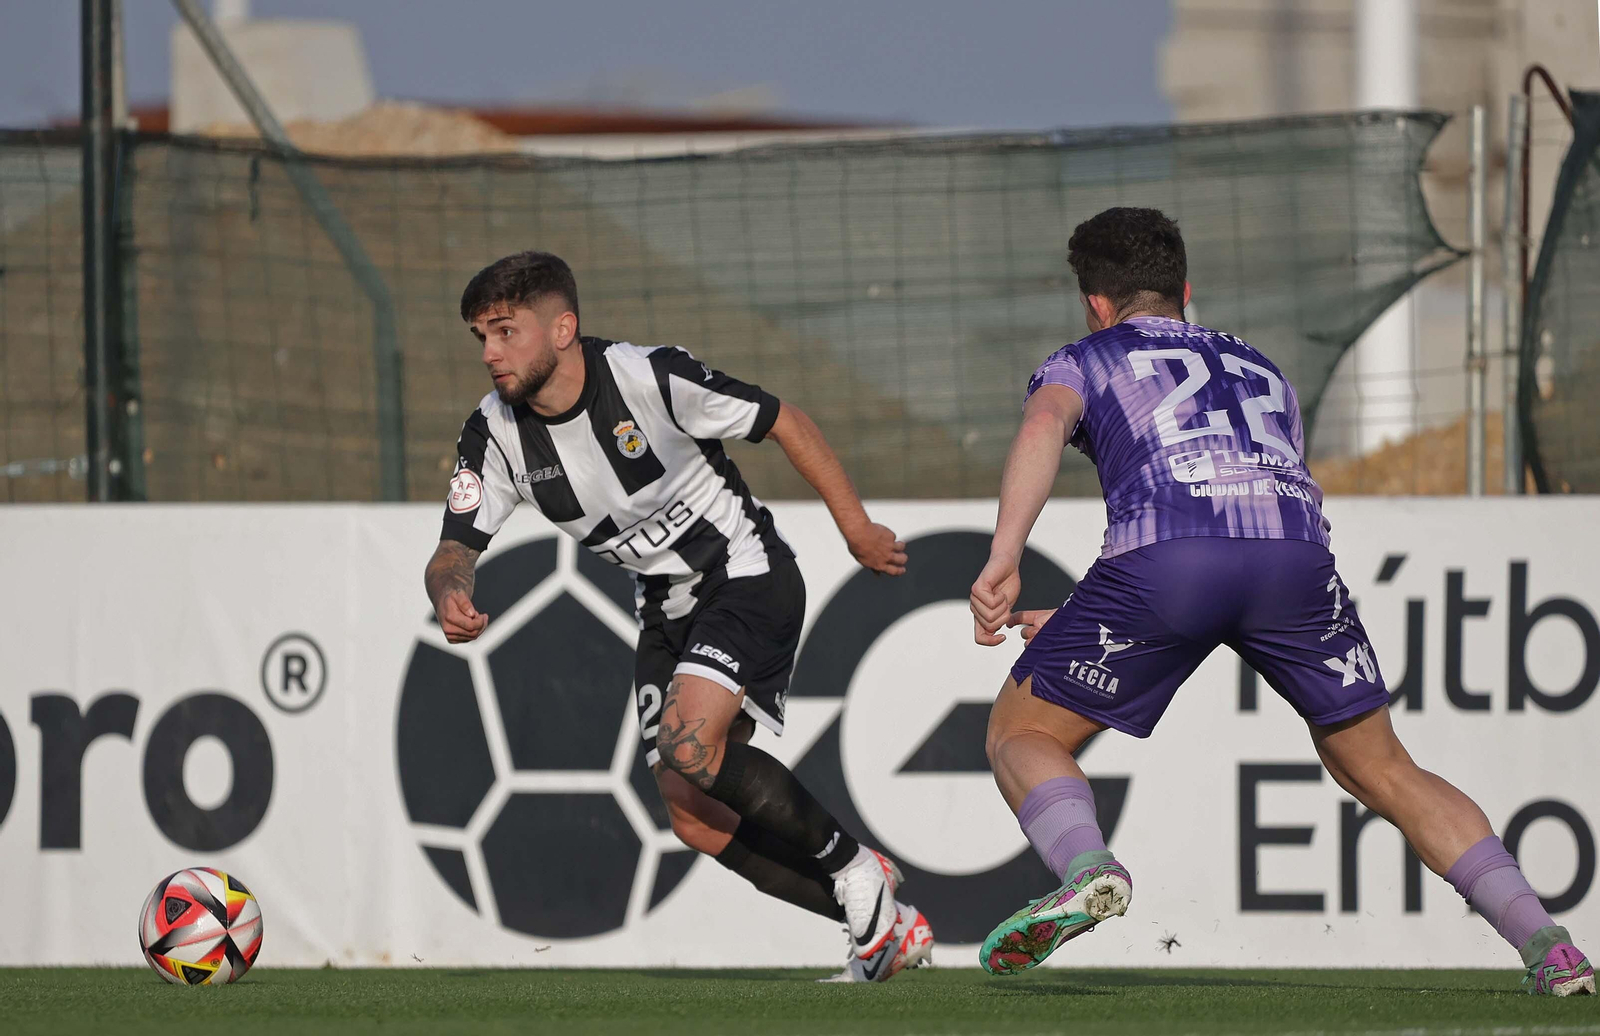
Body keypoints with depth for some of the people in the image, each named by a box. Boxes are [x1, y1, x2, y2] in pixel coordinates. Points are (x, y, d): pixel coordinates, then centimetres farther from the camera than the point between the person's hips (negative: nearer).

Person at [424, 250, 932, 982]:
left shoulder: (649, 378, -22)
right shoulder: (495, 434, -8)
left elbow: (783, 422, -10)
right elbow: (455, 550, -6)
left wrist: (855, 526, -6)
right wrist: (451, 598, -31)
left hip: (746, 573, -7)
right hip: (667, 612, 7)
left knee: (688, 745, -28)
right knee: (696, 821, -2)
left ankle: (854, 870, -8)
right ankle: (884, 926, 10)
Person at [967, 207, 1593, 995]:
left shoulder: (1081, 362, 28)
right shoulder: (1262, 374, 41)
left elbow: (1044, 427, 2)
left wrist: (1002, 561, -12)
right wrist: (1076, 624, 46)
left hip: (1161, 559, -3)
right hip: (1297, 550, 3)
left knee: (1020, 735, 14)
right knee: (1383, 773, 18)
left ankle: (1086, 868, -16)